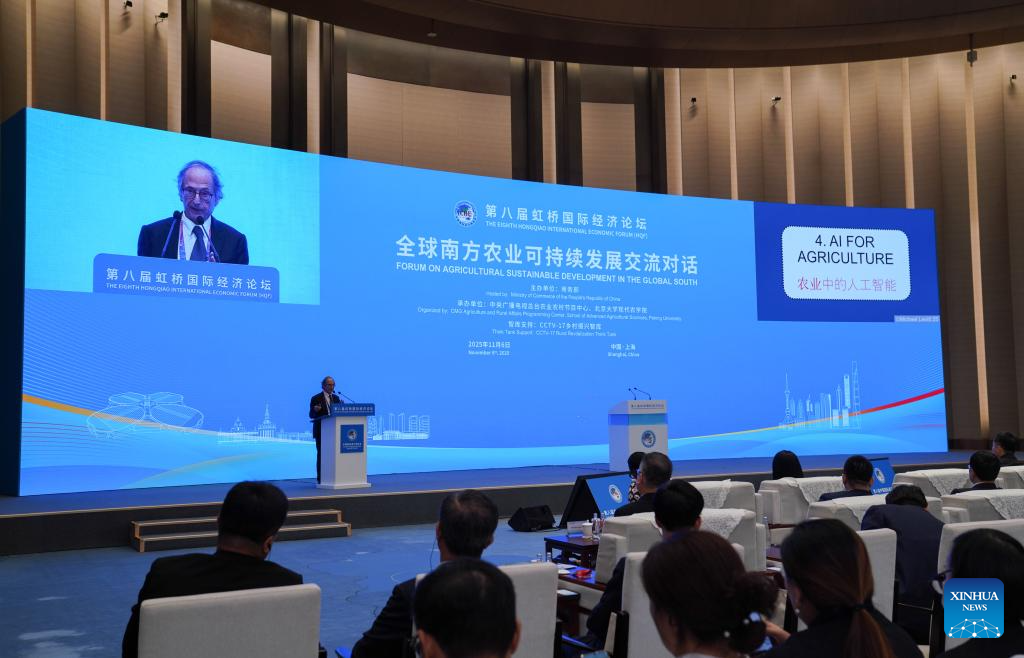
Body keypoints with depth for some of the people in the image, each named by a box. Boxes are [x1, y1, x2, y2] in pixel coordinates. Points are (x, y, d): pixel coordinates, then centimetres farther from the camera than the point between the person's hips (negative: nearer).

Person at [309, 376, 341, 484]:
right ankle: (320, 478, -1)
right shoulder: (316, 398, -2)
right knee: (321, 454, -4)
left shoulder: (336, 398, 14)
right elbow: (311, 415, -4)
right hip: (321, 431, -5)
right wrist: (315, 410, -25)